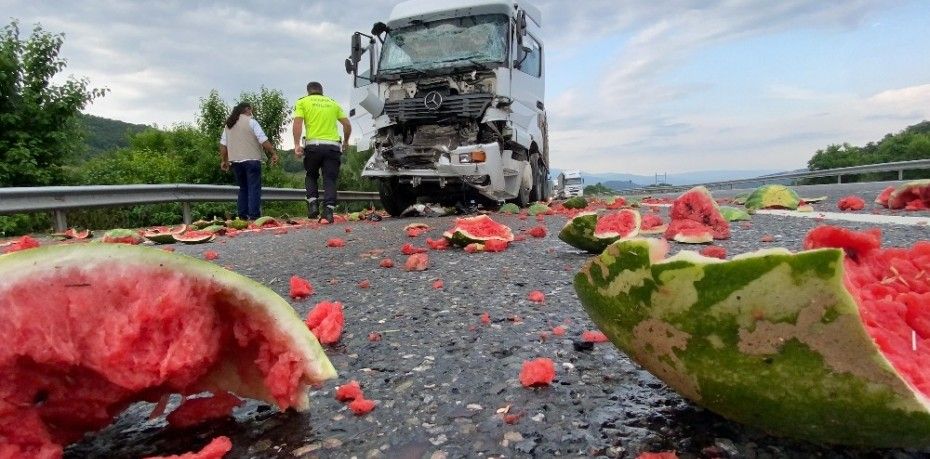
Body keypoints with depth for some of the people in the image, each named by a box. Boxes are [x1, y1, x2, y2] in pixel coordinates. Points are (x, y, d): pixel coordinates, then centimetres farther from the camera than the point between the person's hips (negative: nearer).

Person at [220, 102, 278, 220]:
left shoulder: (229, 124, 15)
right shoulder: (251, 122, -3)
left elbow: (223, 144, 15)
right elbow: (263, 140, -11)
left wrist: (224, 160, 21)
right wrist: (273, 153, -7)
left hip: (235, 161, 6)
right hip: (251, 159, -6)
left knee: (243, 188, 15)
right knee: (254, 188, -5)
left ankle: (243, 215, 12)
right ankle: (254, 215, -11)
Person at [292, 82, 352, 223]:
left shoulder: (302, 102, 11)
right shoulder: (333, 103, 19)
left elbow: (298, 123, -5)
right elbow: (347, 125, 14)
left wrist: (297, 145, -10)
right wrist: (346, 142, 28)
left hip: (313, 145, -1)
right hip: (333, 146, 1)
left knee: (311, 176, 18)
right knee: (330, 179, 3)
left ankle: (313, 204, 1)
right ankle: (328, 211, -10)